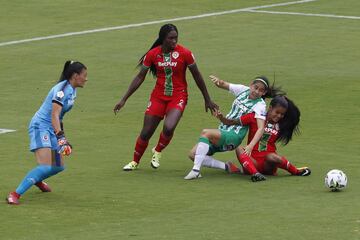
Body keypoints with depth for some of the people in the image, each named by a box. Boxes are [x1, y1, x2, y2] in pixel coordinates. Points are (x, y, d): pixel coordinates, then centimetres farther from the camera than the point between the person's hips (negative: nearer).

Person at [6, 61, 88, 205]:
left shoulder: (72, 91, 11)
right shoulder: (62, 89, -19)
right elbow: (54, 115, -28)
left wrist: (63, 139, 27)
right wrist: (60, 137, -38)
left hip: (51, 130, 9)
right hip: (40, 127, -9)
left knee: (58, 167, 15)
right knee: (45, 167, -23)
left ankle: (38, 180, 46)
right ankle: (15, 195, -24)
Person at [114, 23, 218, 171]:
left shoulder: (184, 53, -11)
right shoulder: (153, 54, -5)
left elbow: (197, 77, 0)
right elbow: (140, 77, 4)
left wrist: (207, 100, 6)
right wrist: (124, 99, 3)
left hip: (178, 97, -2)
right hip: (158, 96, 2)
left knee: (169, 128, -26)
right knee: (146, 133, 2)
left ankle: (157, 152, 6)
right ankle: (135, 162, 27)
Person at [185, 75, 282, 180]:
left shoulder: (260, 105, -11)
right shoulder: (243, 90, 6)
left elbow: (261, 128, -21)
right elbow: (223, 85, 15)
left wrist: (250, 146, -37)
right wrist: (218, 81, -11)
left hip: (233, 137, -7)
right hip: (222, 131, 7)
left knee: (206, 133, -32)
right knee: (193, 154, -6)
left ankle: (196, 171, -35)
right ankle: (226, 167, 1)